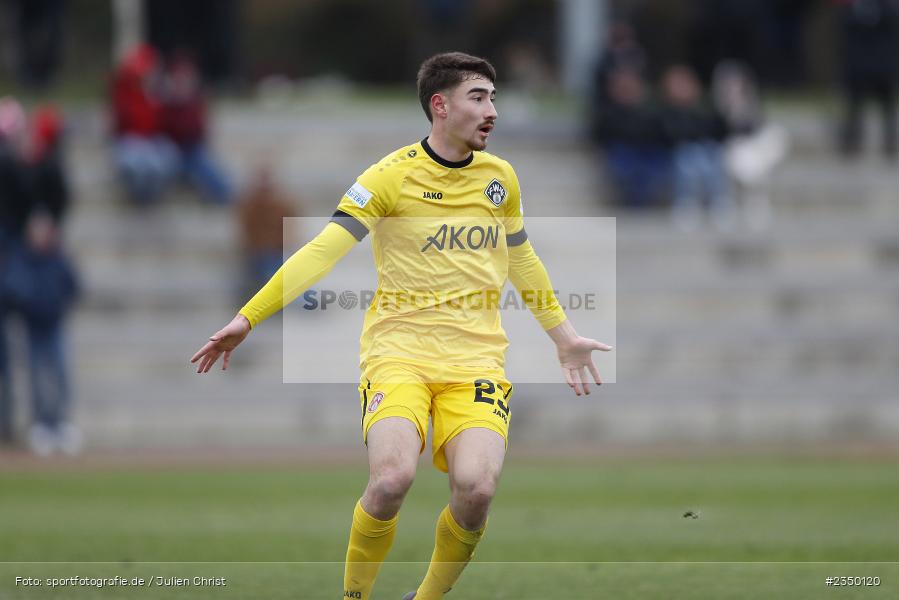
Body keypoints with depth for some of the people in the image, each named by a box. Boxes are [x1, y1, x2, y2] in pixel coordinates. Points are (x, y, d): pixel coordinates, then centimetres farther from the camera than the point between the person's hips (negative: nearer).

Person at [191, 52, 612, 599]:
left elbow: (521, 261, 27)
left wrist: (564, 335, 34)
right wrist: (247, 318, -18)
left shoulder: (500, 176, 10)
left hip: (476, 357, 3)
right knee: (392, 479, -28)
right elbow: (323, 252, -11)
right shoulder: (393, 175, -6)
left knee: (476, 489, -22)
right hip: (399, 347, -3)